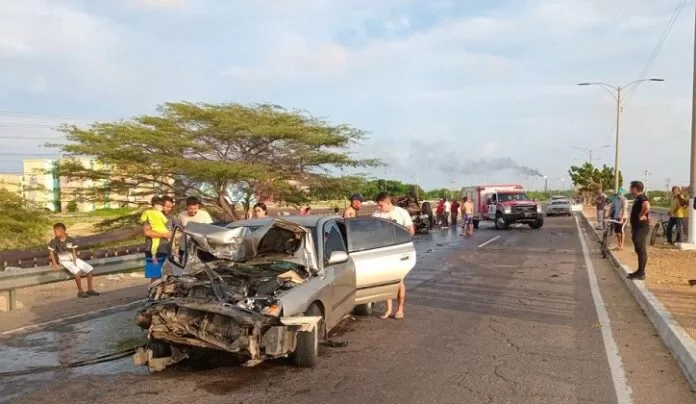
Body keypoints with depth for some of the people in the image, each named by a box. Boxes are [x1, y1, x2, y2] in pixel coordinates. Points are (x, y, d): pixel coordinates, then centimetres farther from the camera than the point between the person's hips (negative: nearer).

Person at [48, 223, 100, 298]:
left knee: (89, 269, -11)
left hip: (73, 259, 4)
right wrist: (55, 264, -10)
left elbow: (74, 251, 4)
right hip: (64, 261, -4)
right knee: (77, 271, -32)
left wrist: (75, 259, -10)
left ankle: (90, 289, -1)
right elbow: (51, 253, -3)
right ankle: (80, 291, -18)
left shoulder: (71, 240, -3)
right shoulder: (54, 241, -9)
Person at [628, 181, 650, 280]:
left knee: (642, 250, -6)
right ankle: (640, 271, 23)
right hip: (637, 227, 11)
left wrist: (641, 216, -26)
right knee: (639, 250, 15)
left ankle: (641, 273, -2)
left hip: (641, 228, -11)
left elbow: (647, 207, -38)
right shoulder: (638, 198, 15)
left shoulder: (641, 197, -17)